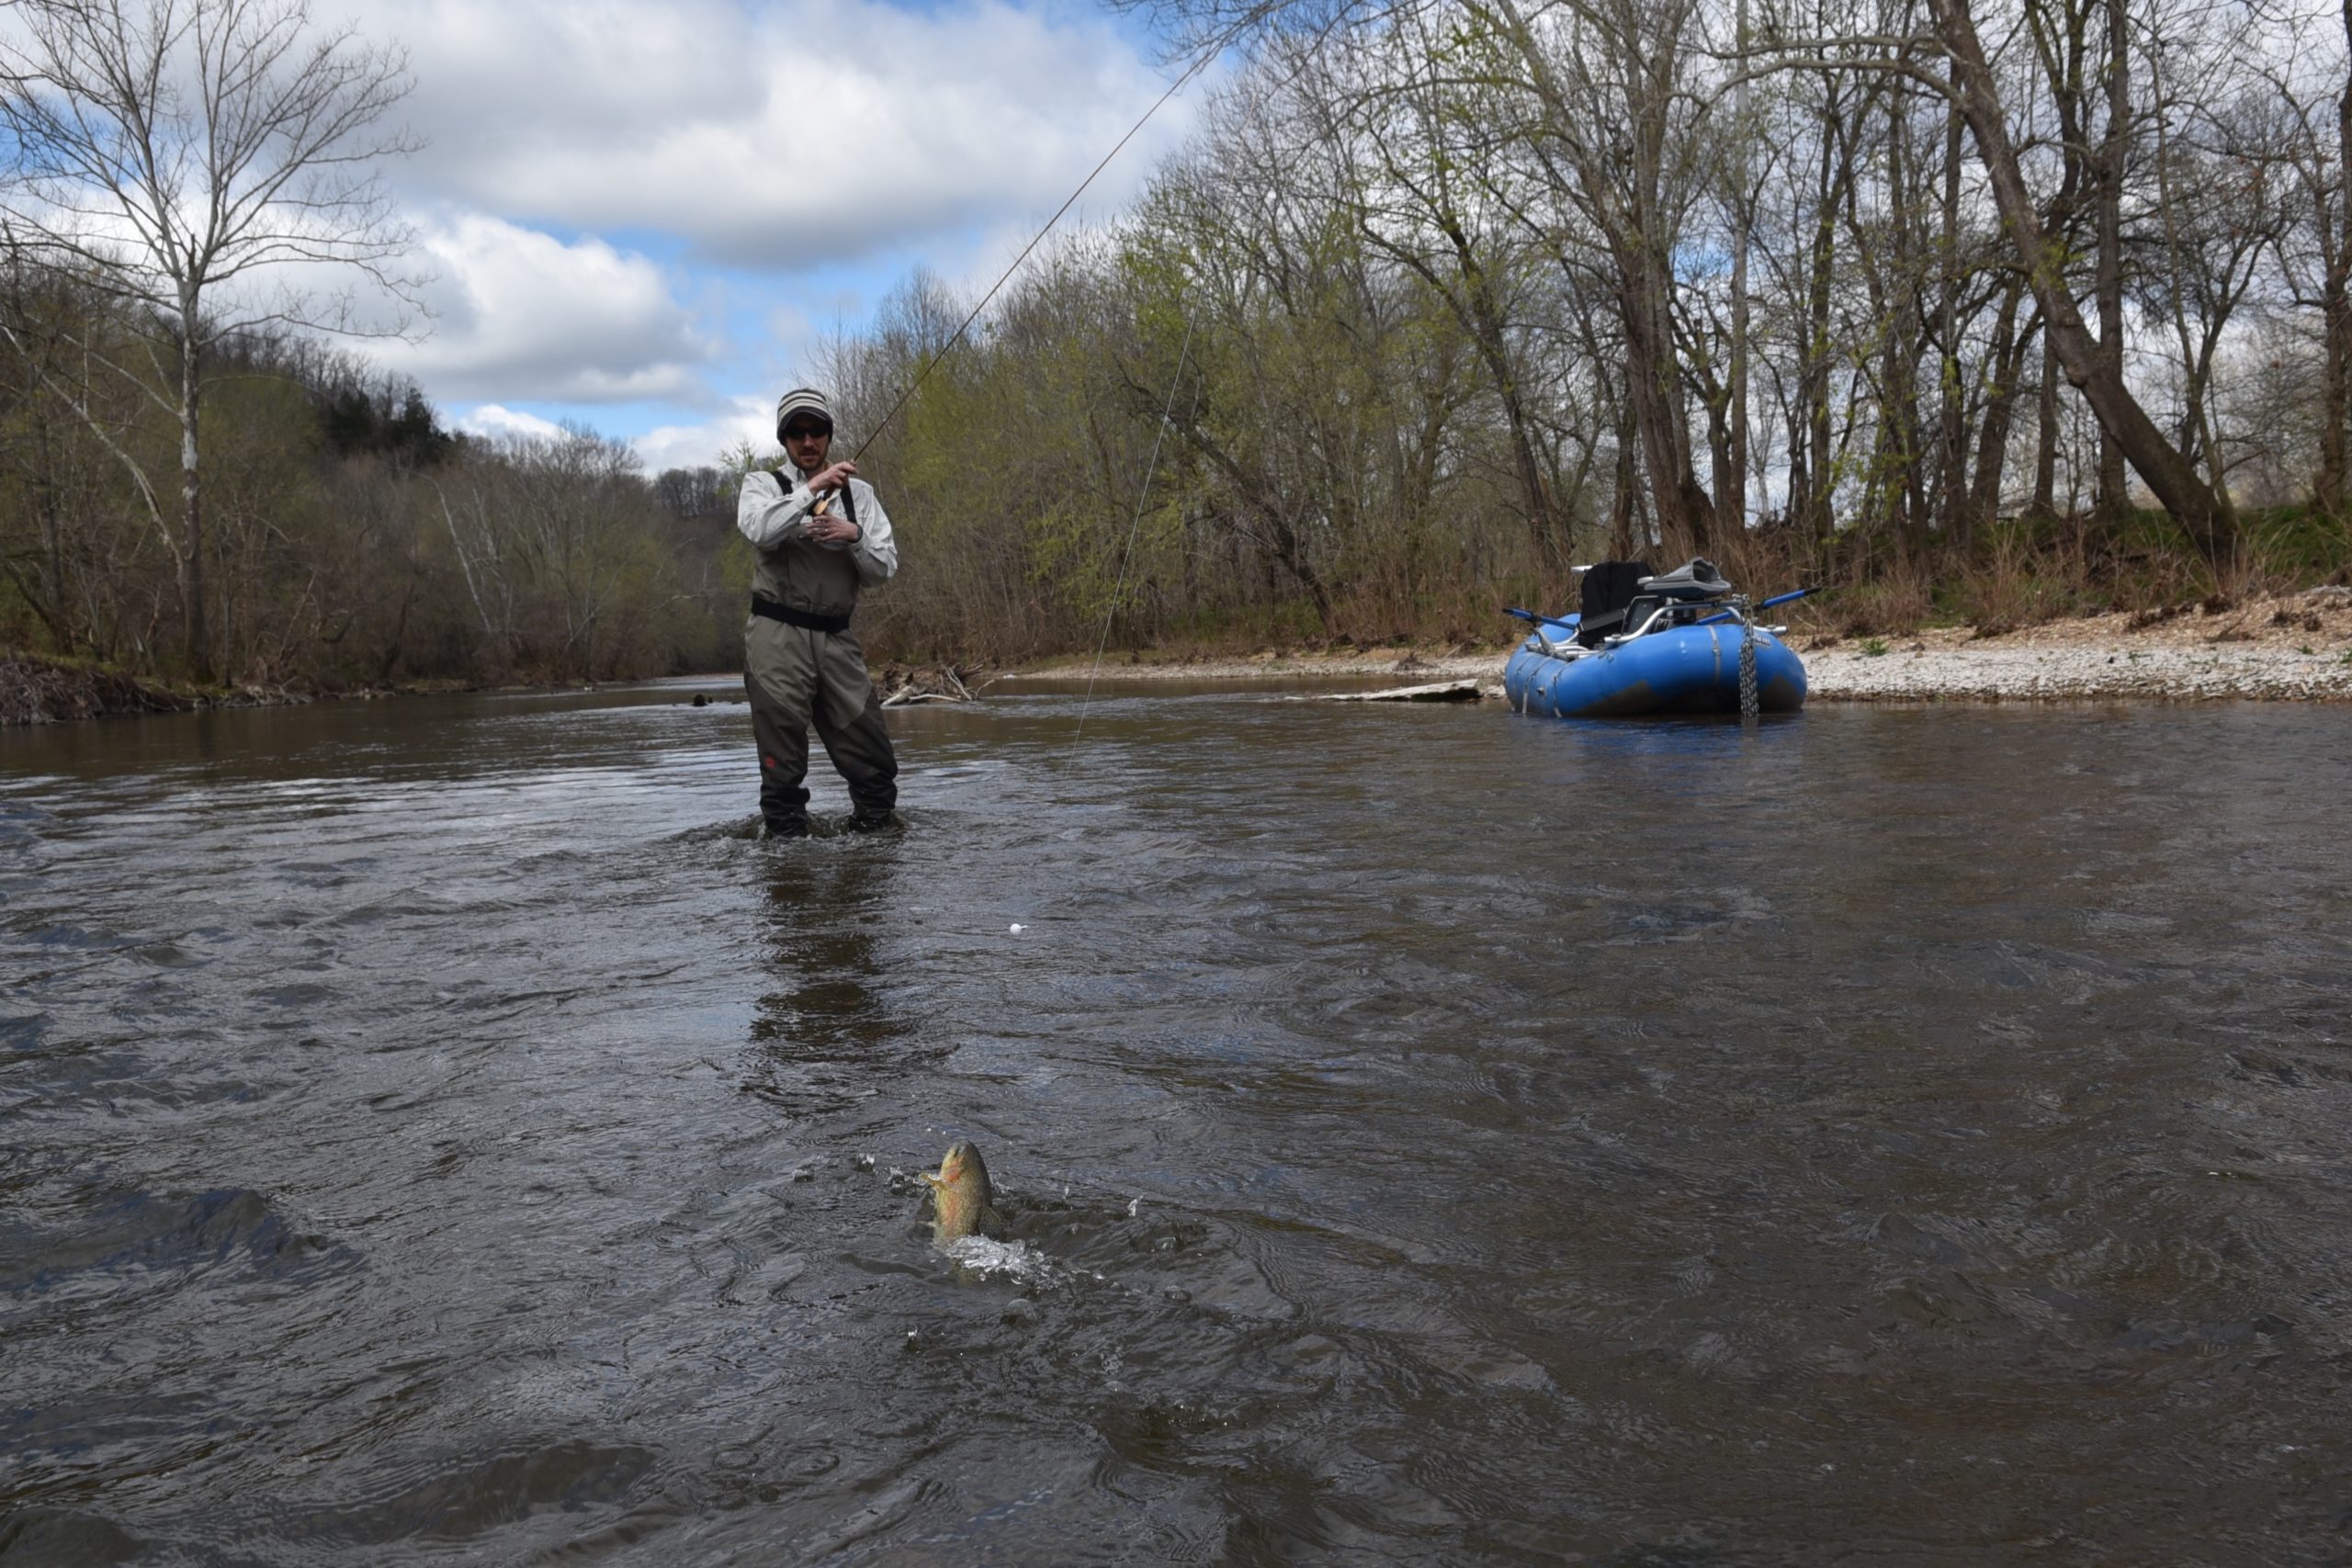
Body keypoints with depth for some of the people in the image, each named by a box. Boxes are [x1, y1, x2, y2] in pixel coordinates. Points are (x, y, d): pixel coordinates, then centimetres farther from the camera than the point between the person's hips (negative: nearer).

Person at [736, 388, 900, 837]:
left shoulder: (858, 493, 14)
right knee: (783, 762, -2)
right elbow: (759, 530, -17)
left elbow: (884, 568, 8)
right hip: (777, 634, -3)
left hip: (836, 639, 3)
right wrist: (813, 488, -19)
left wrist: (853, 536, -9)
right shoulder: (762, 484, 6)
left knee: (874, 761, 3)